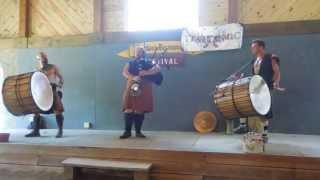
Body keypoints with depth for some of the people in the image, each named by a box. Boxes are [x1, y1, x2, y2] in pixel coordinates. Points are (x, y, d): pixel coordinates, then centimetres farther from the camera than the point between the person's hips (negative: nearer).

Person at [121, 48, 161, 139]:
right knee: (128, 110, -5)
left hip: (144, 91, 0)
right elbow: (124, 72, -3)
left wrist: (145, 73, -18)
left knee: (140, 111, 1)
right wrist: (133, 77, -22)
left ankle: (138, 131, 11)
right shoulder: (130, 64, 15)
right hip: (131, 89, 0)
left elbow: (157, 69, -6)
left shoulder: (149, 64, 13)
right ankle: (127, 131, 3)